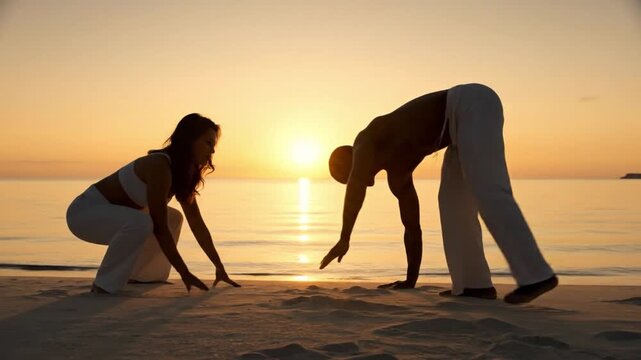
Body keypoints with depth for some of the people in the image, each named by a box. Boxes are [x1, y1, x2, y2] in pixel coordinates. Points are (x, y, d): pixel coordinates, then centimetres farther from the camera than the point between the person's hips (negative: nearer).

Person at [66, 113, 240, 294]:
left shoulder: (184, 175, 1)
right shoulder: (159, 167, -27)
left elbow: (198, 225, 3)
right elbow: (160, 229, -29)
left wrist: (220, 268, 0)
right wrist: (185, 274, -26)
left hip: (110, 213, 9)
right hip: (85, 211, -9)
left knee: (173, 219, 15)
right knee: (141, 223, -35)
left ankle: (142, 276, 19)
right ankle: (104, 284, -16)